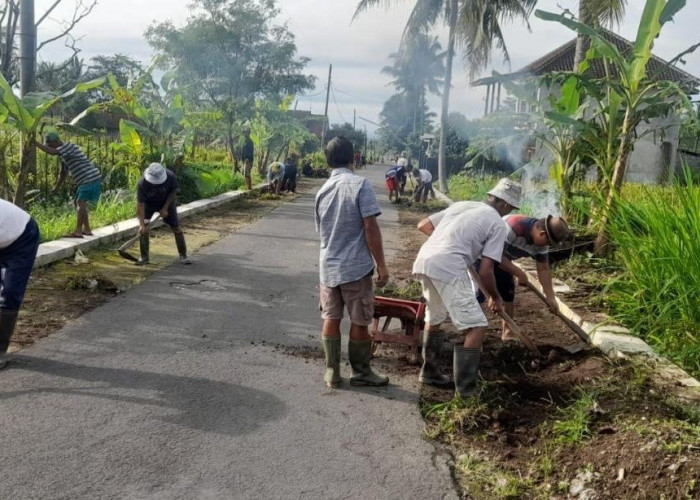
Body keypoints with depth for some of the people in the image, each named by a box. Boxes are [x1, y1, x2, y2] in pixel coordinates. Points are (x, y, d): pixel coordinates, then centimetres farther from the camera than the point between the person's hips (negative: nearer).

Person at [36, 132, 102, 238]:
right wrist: (56, 188, 31)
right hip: (86, 180, 10)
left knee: (81, 202, -15)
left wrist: (36, 143, -19)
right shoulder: (64, 155, 18)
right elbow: (63, 173, 27)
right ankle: (87, 229, 18)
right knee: (79, 202, 14)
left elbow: (52, 152, -27)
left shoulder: (69, 146, -11)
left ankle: (78, 231, -18)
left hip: (91, 179, -10)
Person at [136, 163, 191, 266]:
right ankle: (144, 257, -1)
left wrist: (165, 208, -18)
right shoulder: (142, 183, -33)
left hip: (167, 203, 1)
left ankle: (183, 255, 11)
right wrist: (141, 224, -37)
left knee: (176, 228, -3)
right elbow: (140, 204, -31)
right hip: (149, 204, -1)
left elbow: (173, 191, -13)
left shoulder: (170, 176, -31)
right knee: (143, 229, -14)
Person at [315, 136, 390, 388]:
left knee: (331, 319, 13)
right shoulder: (360, 184, -12)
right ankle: (361, 372, 18)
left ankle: (332, 372, 19)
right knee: (360, 322, 7)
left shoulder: (322, 190, 7)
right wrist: (381, 265, -11)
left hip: (328, 267, 5)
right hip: (356, 266, -5)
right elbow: (370, 228, -16)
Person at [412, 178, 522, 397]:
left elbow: (423, 225, 27)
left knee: (434, 319, 28)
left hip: (423, 260, 8)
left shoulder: (462, 205, 25)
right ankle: (465, 387, 5)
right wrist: (496, 298, 19)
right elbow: (485, 271, 2)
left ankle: (429, 372, 40)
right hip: (448, 268, -8)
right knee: (476, 327, 2)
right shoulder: (498, 224, 7)